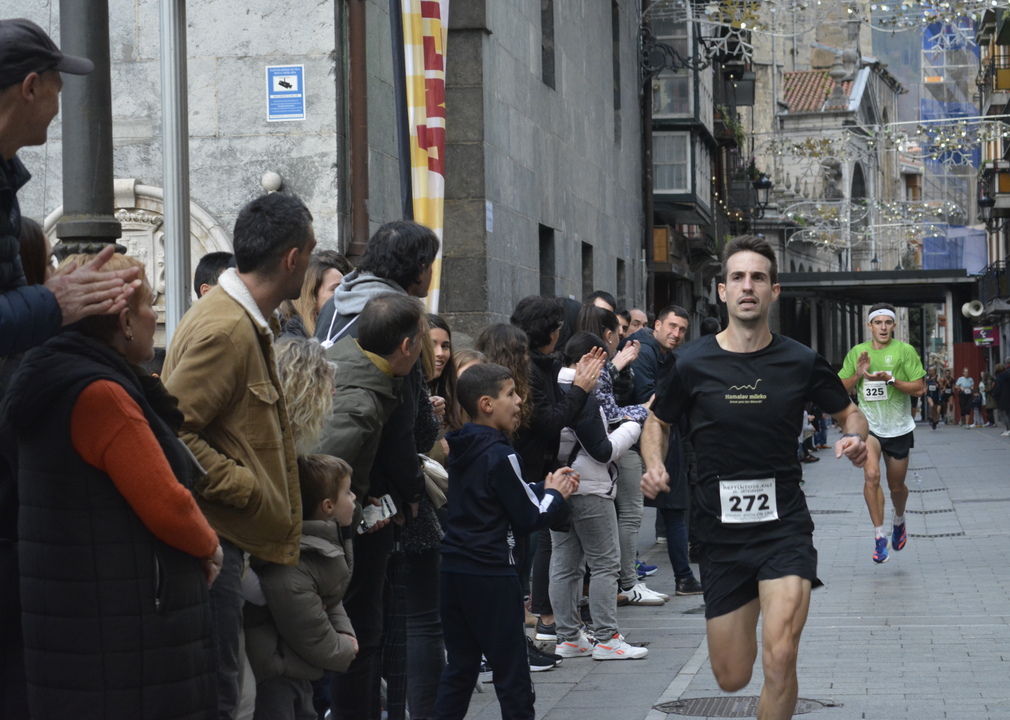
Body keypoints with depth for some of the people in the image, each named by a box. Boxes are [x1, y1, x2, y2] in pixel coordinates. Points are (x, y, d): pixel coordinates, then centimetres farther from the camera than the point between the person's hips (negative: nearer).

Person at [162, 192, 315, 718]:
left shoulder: (248, 323, 15)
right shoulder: (226, 329, -18)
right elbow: (171, 434, -23)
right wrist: (251, 490, -17)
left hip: (222, 537, 10)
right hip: (211, 536, -10)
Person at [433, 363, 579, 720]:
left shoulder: (460, 449, 10)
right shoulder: (501, 455, -14)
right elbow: (527, 519, -9)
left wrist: (543, 487, 17)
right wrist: (554, 493, 7)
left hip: (453, 570, 8)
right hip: (490, 575, -8)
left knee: (459, 667, 13)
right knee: (513, 676, 0)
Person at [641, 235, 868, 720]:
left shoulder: (801, 362, -2)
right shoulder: (690, 364, -3)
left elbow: (849, 412, 13)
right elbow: (657, 422, 13)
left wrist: (855, 438, -10)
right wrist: (654, 466, -8)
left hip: (785, 525, -1)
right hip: (719, 531, 1)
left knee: (779, 663, -21)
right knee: (732, 678, 10)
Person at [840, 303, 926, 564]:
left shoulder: (905, 351, -5)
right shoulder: (857, 352, 2)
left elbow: (919, 388, -9)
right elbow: (841, 389, 6)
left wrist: (891, 379, -21)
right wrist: (858, 374, -12)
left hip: (899, 428, 0)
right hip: (868, 425, 0)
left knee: (896, 486, 11)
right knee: (871, 474, -23)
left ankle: (899, 521, 44)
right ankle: (879, 535, -14)